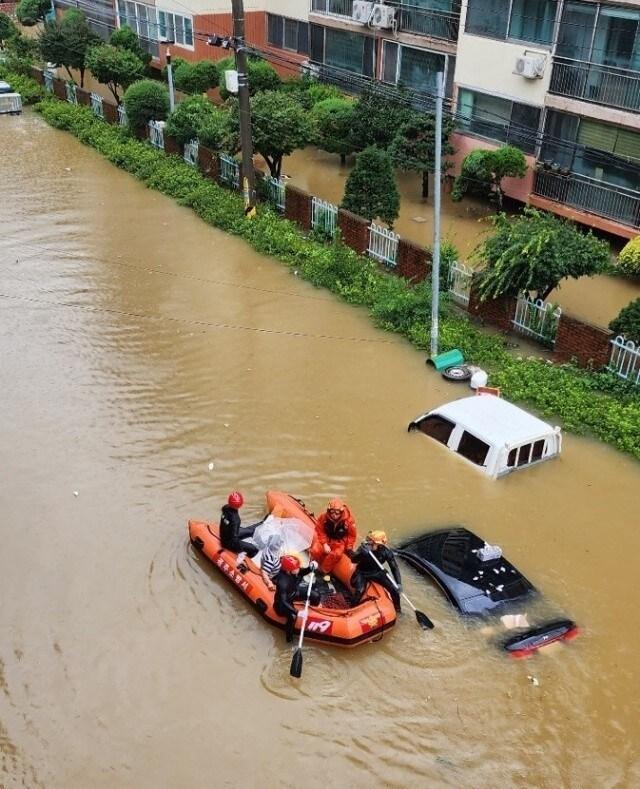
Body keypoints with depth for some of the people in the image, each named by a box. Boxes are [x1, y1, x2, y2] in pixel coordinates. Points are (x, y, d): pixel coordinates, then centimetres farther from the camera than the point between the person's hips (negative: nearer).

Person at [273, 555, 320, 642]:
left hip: (294, 593, 8)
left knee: (316, 596, 2)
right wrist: (296, 612, -45)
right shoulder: (282, 582, -40)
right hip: (284, 602, -8)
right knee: (293, 616, -34)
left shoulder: (296, 571, -22)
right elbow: (283, 601, -39)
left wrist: (311, 567, -21)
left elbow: (304, 571, 1)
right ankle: (289, 638, -10)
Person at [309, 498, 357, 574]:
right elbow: (320, 532, -5)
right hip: (326, 539, 1)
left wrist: (349, 547, -10)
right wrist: (324, 544, -16)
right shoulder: (323, 518, -17)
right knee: (315, 551, -25)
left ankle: (324, 571, -11)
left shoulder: (348, 520, -18)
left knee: (336, 554, -33)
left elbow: (352, 535, -3)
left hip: (340, 542, -1)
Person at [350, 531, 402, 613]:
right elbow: (353, 560, -36)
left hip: (377, 573, 2)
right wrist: (362, 553, -55)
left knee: (394, 589, -7)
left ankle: (397, 609, 19)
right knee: (359, 591, -28)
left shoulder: (387, 552, -19)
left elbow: (394, 568, -13)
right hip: (362, 573, -2)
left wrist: (399, 583, -23)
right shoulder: (364, 547, -24)